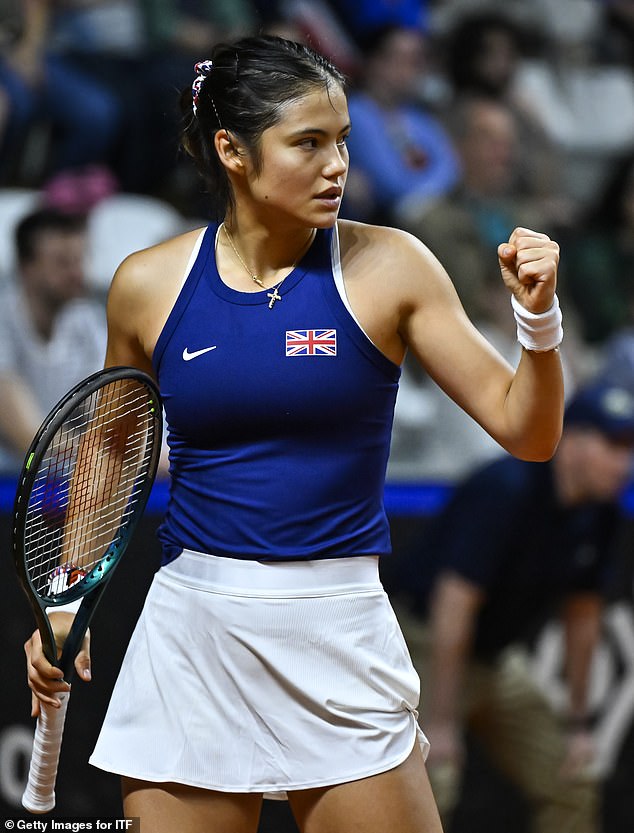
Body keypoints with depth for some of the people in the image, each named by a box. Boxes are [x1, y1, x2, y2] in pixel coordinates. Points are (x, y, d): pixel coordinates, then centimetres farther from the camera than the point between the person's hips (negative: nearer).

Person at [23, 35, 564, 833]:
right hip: (190, 637, 1)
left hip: (338, 637, -1)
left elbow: (527, 431, -3)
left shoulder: (386, 267, -4)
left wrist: (538, 318, -20)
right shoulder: (148, 285, 0)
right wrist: (66, 602, 15)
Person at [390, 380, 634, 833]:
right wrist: (441, 723, -29)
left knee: (572, 784, 7)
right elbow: (454, 607, -29)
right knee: (429, 791, -22)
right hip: (426, 641, -8)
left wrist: (578, 722, 8)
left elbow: (583, 616, 6)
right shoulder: (503, 490, -28)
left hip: (498, 656, 8)